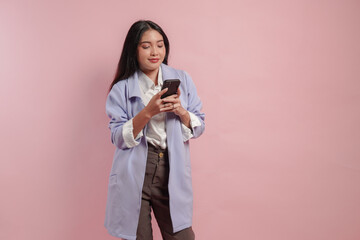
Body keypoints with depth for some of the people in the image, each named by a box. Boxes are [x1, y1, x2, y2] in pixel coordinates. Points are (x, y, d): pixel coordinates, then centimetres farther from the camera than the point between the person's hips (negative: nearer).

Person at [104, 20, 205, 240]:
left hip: (172, 172, 2)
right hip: (134, 176, -1)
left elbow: (199, 128, 7)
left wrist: (180, 111, -13)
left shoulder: (182, 79, 6)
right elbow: (119, 138, -7)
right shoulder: (122, 89, 0)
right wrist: (148, 112, -20)